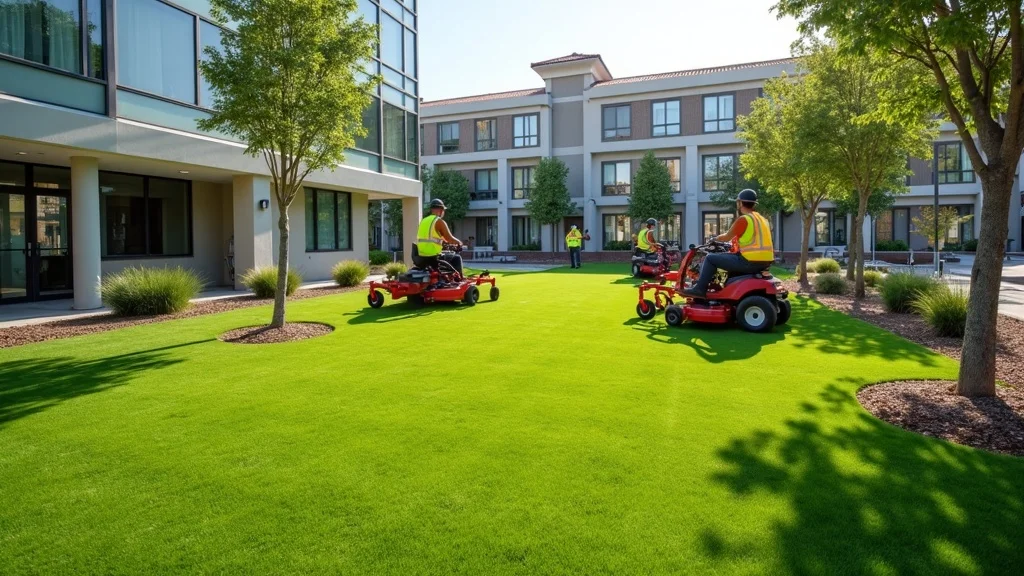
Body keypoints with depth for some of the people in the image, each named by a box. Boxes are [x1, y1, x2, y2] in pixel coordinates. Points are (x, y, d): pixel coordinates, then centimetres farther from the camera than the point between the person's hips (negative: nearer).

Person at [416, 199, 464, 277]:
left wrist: (443, 241, 35)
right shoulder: (439, 221, -9)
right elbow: (450, 239, -9)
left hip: (421, 257, 8)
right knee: (456, 258, 13)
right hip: (433, 257, -8)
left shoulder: (423, 221, 13)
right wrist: (459, 242, 12)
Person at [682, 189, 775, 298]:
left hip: (750, 262, -9)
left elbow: (727, 237, -2)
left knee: (710, 258, 2)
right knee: (729, 256, 35)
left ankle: (699, 289, 3)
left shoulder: (743, 219, -11)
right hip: (764, 262, 9)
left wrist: (716, 238, 18)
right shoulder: (761, 219, 16)